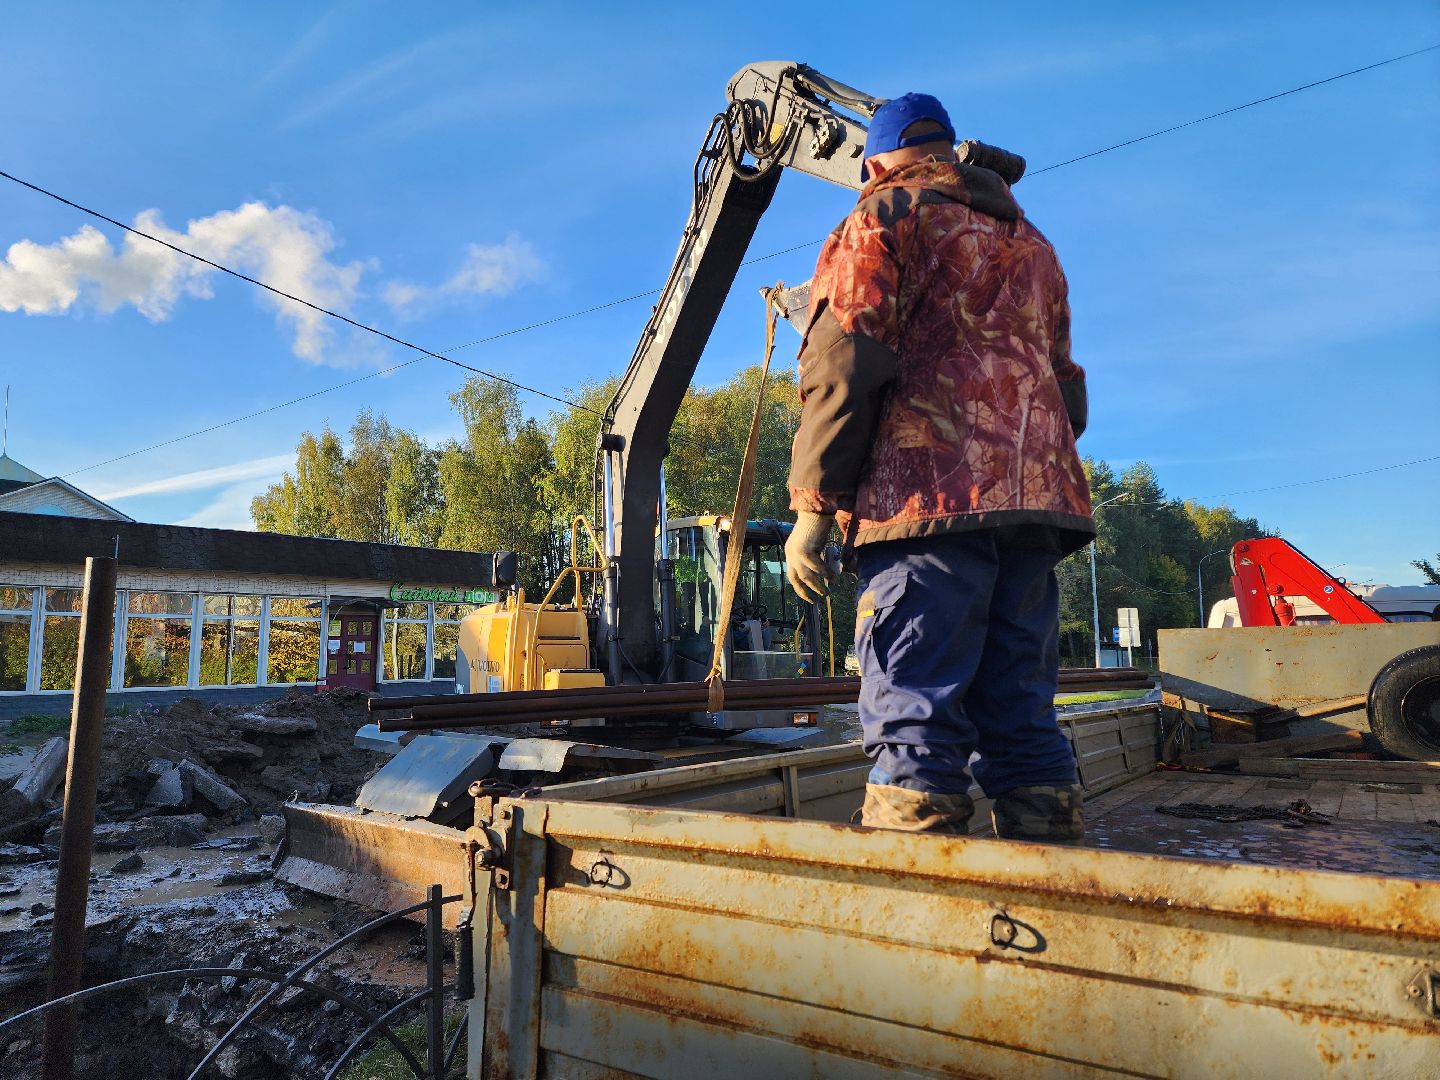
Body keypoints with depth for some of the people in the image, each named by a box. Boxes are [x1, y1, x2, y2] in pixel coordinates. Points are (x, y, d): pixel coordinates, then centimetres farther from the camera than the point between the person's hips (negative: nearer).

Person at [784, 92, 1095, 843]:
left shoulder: (885, 214, 9)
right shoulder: (1030, 241, 31)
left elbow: (845, 358, -7)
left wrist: (814, 502, -8)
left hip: (928, 494, -7)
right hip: (1038, 496, 8)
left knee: (914, 723, -9)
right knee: (1023, 718, 9)